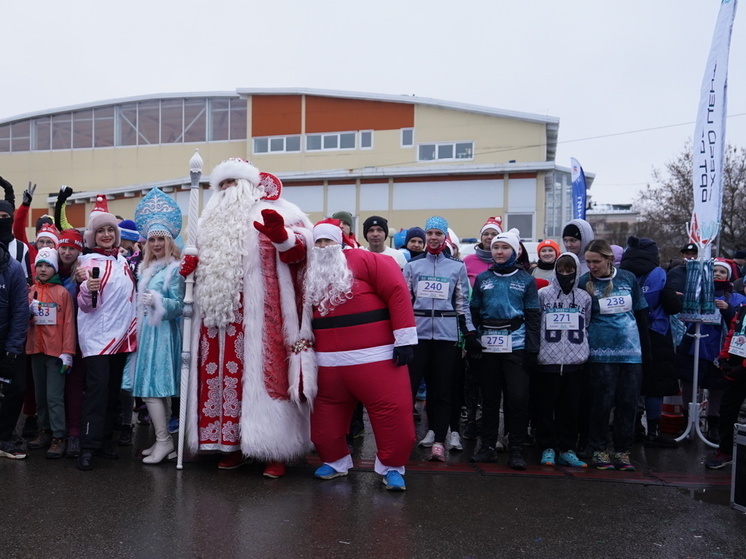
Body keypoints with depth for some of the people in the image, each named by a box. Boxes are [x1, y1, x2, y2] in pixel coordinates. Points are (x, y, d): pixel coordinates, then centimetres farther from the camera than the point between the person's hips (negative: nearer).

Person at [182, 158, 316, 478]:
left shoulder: (272, 212, 3)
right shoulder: (211, 220, 23)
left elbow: (298, 249, -9)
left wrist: (281, 235, -28)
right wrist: (191, 263, 13)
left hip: (260, 315, -6)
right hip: (217, 312, 7)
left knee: (262, 374, -7)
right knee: (222, 376, 6)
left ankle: (275, 450, 0)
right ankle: (232, 444, 17)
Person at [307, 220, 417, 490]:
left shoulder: (364, 261, -6)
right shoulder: (310, 274, 13)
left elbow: (397, 291, -12)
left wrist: (404, 338, -15)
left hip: (375, 355, -5)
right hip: (329, 360, 5)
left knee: (391, 408, -5)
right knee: (327, 410, 12)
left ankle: (392, 467, 11)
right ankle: (335, 461, 31)